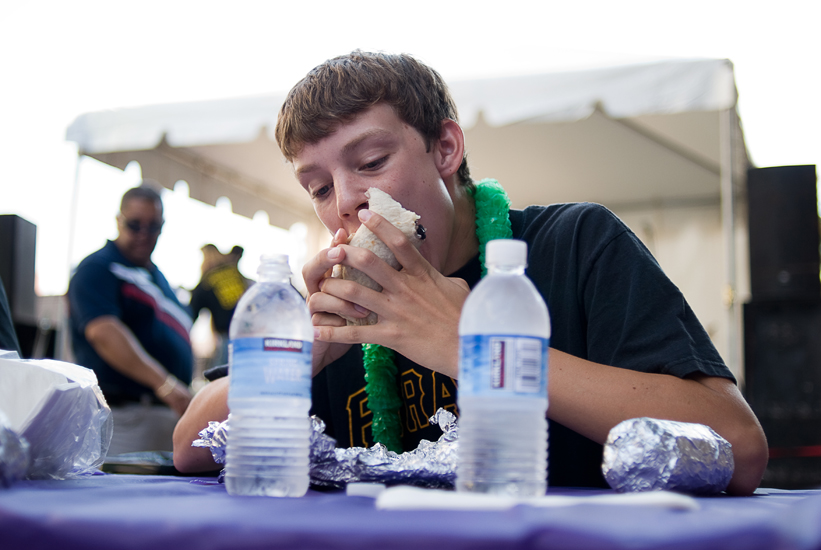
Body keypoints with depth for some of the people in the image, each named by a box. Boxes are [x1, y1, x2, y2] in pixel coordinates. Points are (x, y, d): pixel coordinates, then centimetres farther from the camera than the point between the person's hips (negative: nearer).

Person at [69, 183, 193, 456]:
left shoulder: (157, 277, 22)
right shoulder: (97, 268, -6)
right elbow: (102, 331, -21)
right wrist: (163, 383, -29)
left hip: (169, 412, 8)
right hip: (124, 413, -8)